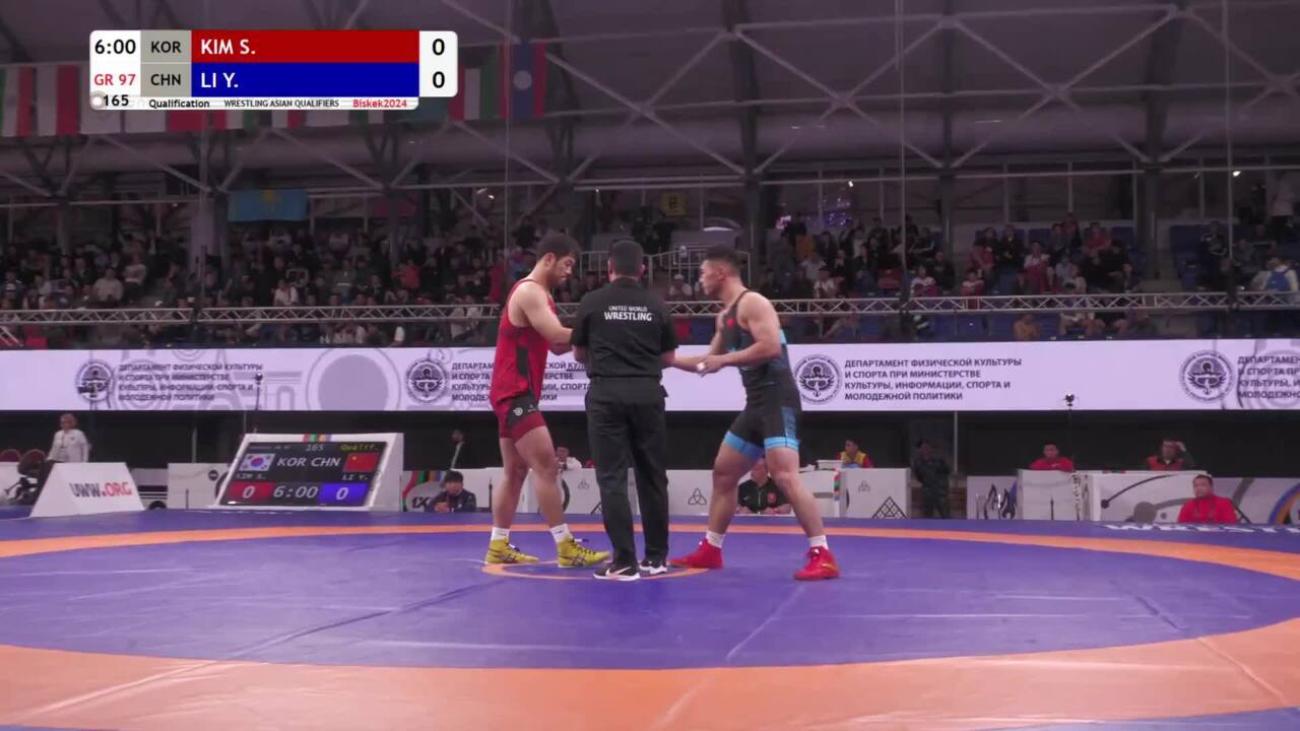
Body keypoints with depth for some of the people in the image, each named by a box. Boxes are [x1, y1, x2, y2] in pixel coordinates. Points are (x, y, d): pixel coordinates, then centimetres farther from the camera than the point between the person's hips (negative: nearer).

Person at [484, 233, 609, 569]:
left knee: (515, 471, 12)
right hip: (515, 392, -11)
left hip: (515, 393, 11)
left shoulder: (537, 294, 19)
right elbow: (557, 335, -26)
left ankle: (498, 546, 16)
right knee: (546, 466, -13)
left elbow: (556, 345, 15)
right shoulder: (530, 292, -14)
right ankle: (566, 547, -14)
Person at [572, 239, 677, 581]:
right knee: (652, 475, 13)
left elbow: (579, 354, 11)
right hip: (647, 393, 2)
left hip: (607, 393, -2)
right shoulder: (656, 305, 4)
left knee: (612, 477, 0)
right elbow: (669, 357, 12)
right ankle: (655, 557, 19)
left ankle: (624, 561, -4)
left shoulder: (592, 302, 0)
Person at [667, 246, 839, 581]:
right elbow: (710, 362, 30)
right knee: (723, 472, 15)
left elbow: (771, 347, -25)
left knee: (785, 476, -20)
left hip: (778, 400, -10)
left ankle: (823, 556, -19)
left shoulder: (753, 303, -11)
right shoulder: (725, 315, 19)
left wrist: (724, 359, -19)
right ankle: (710, 550, 25)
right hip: (756, 403, 10)